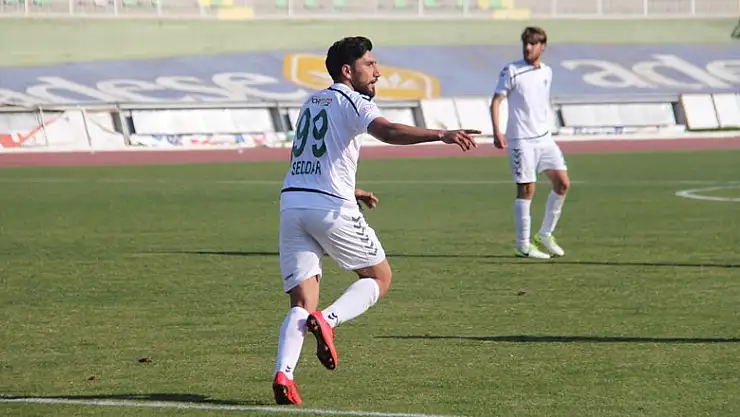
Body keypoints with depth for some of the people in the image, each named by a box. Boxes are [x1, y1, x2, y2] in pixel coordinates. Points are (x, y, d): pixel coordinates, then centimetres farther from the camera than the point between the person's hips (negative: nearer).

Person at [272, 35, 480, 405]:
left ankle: (283, 373, -20)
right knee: (379, 277, 12)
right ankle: (327, 321, -14)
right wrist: (441, 135, -33)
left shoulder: (312, 103, 24)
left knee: (302, 302, 3)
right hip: (330, 206, -7)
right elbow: (386, 131, -23)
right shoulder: (352, 101, -2)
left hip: (291, 202, 7)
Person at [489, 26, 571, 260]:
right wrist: (497, 132, -20)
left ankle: (545, 235, 14)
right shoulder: (512, 71, -7)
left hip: (544, 137, 6)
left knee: (562, 183, 1)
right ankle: (523, 245, 3)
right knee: (526, 190, -5)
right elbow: (496, 101, -9)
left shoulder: (547, 72, 11)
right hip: (521, 140, -6)